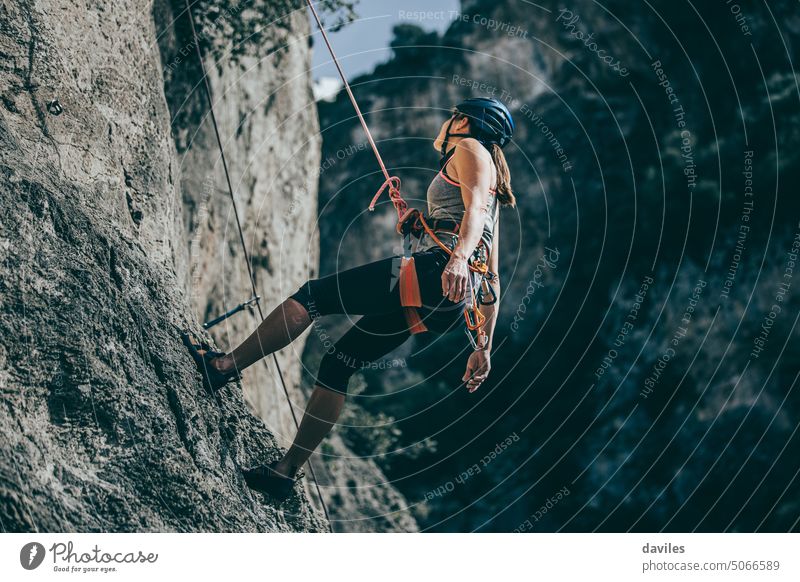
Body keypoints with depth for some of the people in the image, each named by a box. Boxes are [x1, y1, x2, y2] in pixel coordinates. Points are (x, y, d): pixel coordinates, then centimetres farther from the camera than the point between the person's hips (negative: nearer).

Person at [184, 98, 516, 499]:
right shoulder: (489, 195, 33)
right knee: (338, 363, 9)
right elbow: (492, 279, 27)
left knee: (313, 296, -7)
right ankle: (285, 470, 8)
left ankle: (225, 365, -4)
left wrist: (458, 258, -32)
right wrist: (484, 346, 25)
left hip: (435, 270, -9)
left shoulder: (470, 149, 8)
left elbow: (475, 207, -14)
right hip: (441, 306, 9)